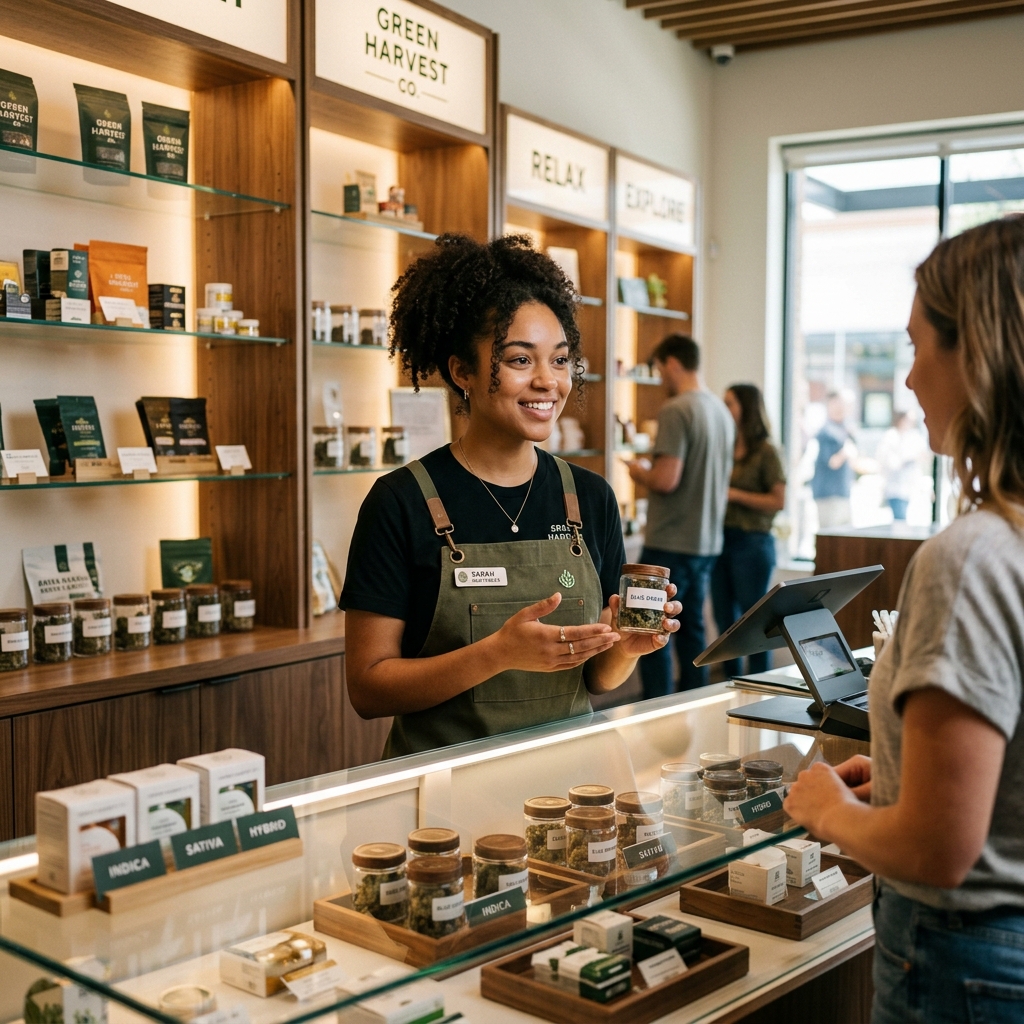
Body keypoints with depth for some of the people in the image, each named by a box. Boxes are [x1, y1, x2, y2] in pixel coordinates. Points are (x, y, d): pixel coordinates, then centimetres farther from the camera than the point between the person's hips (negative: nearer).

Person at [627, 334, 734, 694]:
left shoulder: (675, 410, -16)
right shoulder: (721, 411, 10)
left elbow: (666, 480, -23)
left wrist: (639, 472, -3)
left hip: (670, 545, -8)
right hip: (707, 542, 8)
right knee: (692, 630, 15)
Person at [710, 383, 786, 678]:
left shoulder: (766, 452, -7)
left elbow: (778, 501, -12)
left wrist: (735, 494, -15)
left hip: (751, 543, -6)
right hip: (720, 540, 7)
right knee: (725, 620, 12)